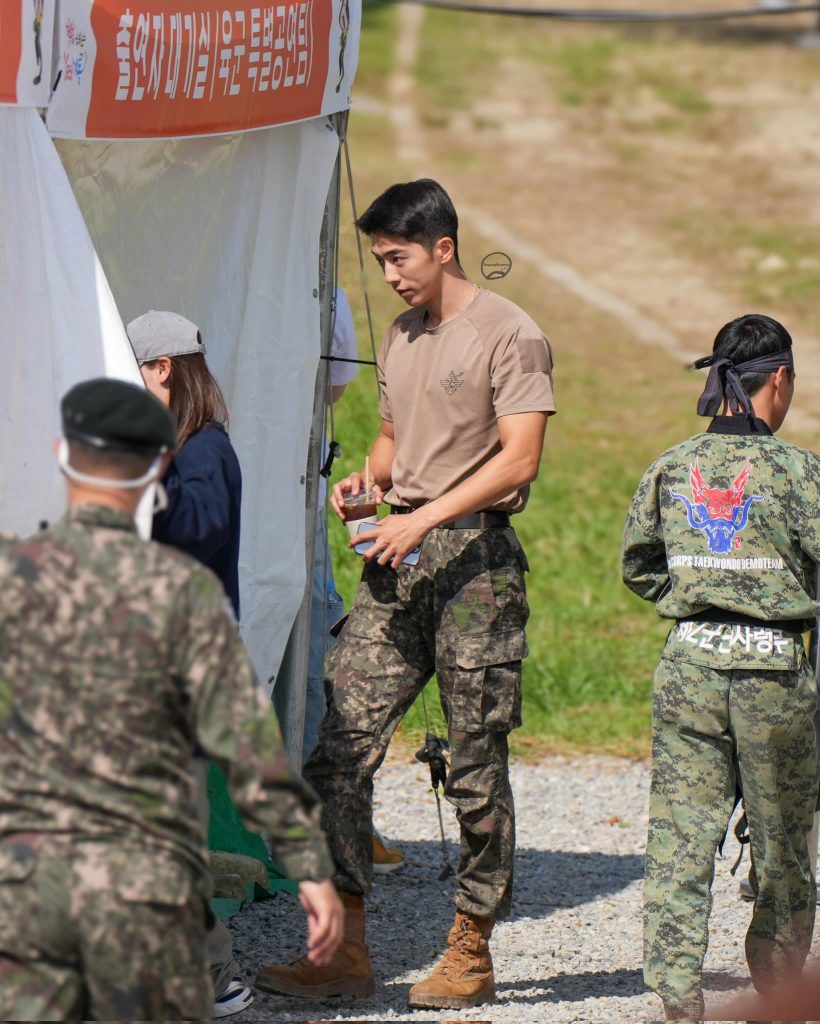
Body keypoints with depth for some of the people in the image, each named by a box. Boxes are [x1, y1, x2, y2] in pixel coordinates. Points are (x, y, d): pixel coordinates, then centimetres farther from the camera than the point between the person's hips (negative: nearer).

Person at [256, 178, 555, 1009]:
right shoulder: (400, 338, 17)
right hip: (399, 560, 7)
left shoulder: (509, 336, -7)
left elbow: (519, 458, -14)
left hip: (475, 556, -7)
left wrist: (425, 518, -20)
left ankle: (471, 954, 8)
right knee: (342, 742, -3)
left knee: (475, 761, -1)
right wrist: (368, 478, 6)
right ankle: (345, 948, 0)